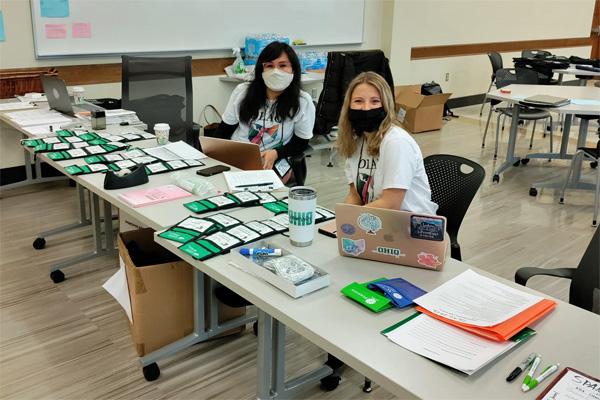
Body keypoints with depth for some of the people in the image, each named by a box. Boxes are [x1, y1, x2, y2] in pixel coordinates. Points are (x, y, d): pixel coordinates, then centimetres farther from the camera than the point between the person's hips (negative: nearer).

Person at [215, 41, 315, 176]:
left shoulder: (303, 102, -6)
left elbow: (301, 143, 2)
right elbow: (225, 129, 10)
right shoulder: (242, 91, 1)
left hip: (275, 162, -2)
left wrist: (276, 153, -17)